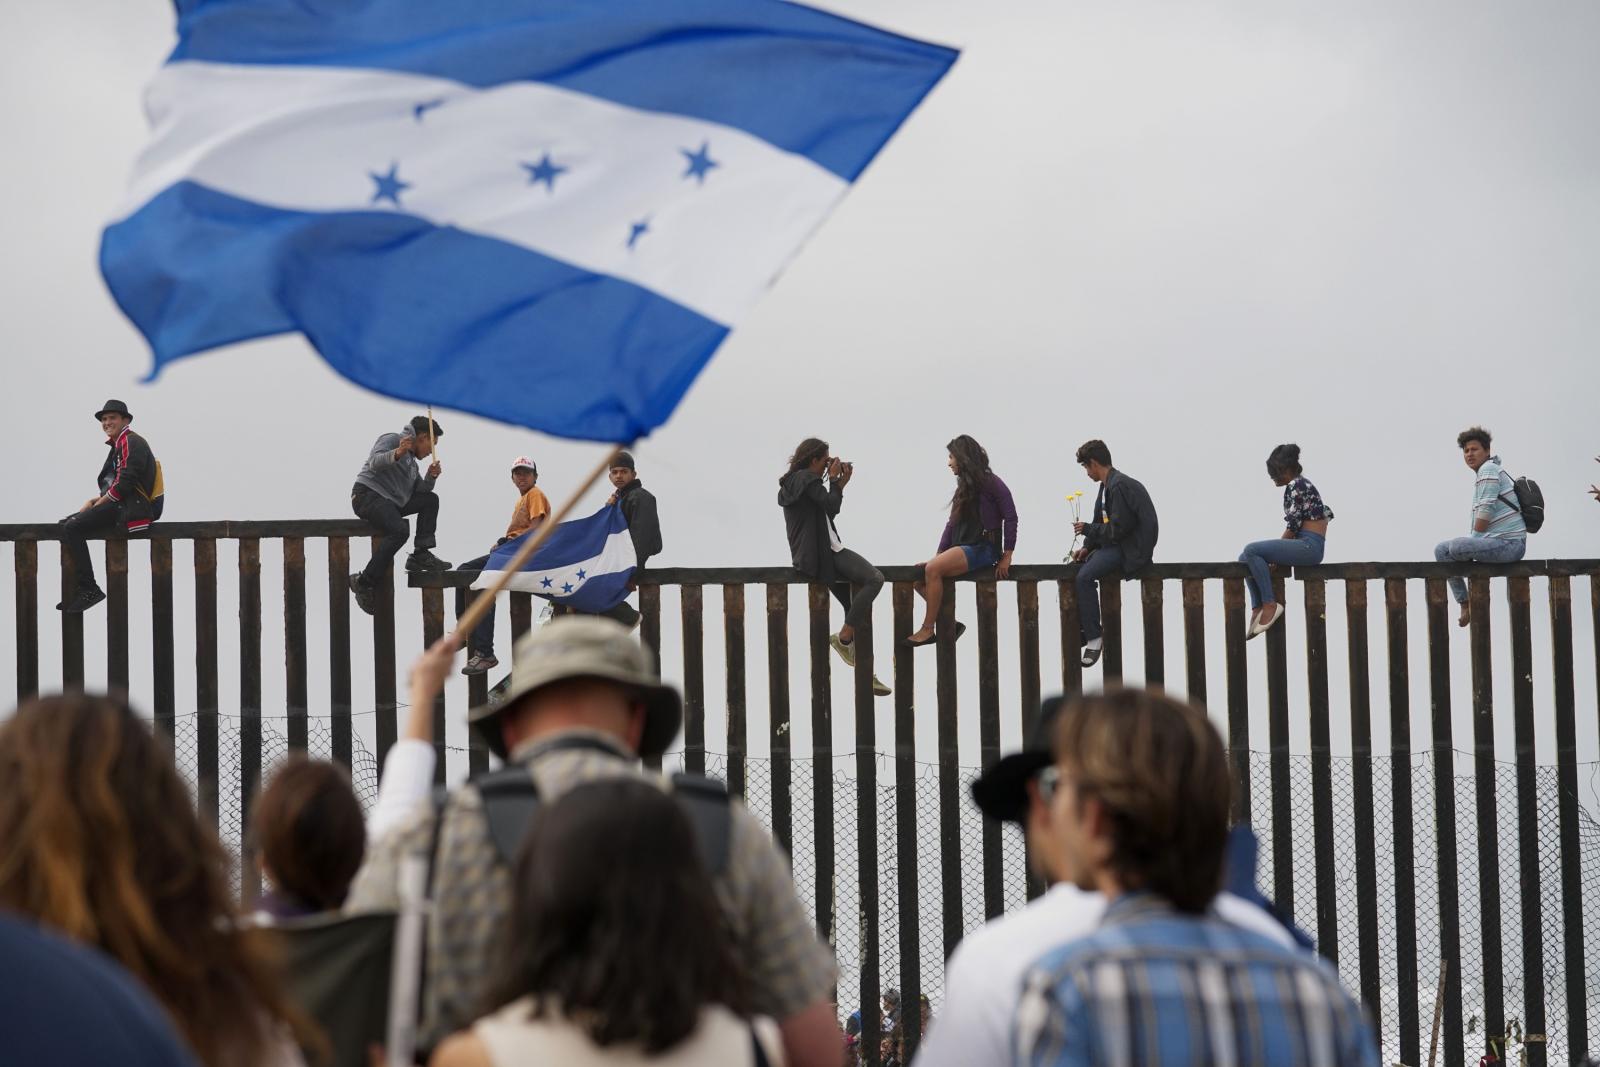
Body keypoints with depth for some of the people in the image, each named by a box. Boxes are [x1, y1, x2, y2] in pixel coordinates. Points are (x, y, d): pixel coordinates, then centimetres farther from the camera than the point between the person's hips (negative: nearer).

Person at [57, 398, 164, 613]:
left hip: (135, 507, -11)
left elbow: (125, 483, -19)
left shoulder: (131, 442, -9)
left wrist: (100, 502, -11)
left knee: (72, 529, -20)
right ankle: (78, 589, 10)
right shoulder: (118, 445, 24)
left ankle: (88, 589, -20)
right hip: (122, 505, 11)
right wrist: (95, 500, 7)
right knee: (66, 525, 13)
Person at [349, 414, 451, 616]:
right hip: (367, 495, -9)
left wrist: (431, 477, 3)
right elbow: (375, 462, -19)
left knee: (431, 500, 8)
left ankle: (420, 556, -3)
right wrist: (396, 454, -37)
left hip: (390, 502, 9)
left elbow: (421, 491, 21)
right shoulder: (392, 440, 1)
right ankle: (364, 581, -27)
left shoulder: (411, 461, 27)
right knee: (399, 530, -31)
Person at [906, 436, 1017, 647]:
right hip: (962, 548, 9)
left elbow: (1010, 517, -9)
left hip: (983, 548, -9)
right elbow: (952, 523, 17)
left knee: (933, 569, -28)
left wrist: (1007, 556, -13)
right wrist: (939, 554, 5)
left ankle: (928, 629, -23)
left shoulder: (990, 482, -4)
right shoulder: (965, 486, 21)